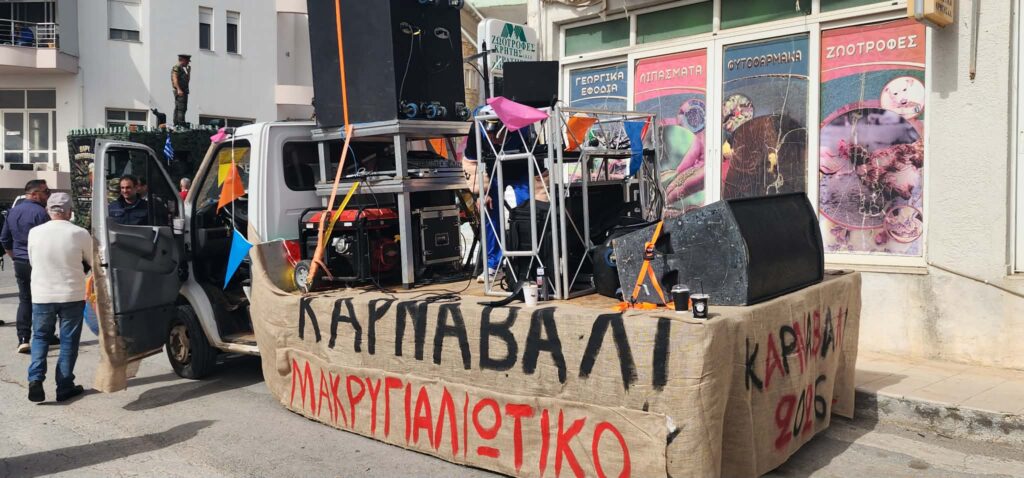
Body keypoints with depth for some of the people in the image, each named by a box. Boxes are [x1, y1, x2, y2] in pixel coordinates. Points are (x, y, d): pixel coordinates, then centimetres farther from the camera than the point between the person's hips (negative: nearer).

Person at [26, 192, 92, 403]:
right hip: (72, 295, -2)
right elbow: (94, 262, 1)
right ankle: (65, 387, 13)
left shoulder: (35, 233, -5)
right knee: (68, 341, 9)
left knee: (40, 337, 18)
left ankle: (35, 379, 1)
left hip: (42, 295, 2)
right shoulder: (80, 234, -12)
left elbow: (33, 261, 9)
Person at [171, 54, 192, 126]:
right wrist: (179, 89, -24)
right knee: (181, 108, -16)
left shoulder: (182, 68, 22)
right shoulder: (176, 68, -6)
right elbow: (175, 79, -15)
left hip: (184, 91, 10)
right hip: (180, 91, -10)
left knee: (177, 109, 9)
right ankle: (181, 125, -22)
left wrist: (189, 70, 19)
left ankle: (176, 125, 11)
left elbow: (187, 79, 25)